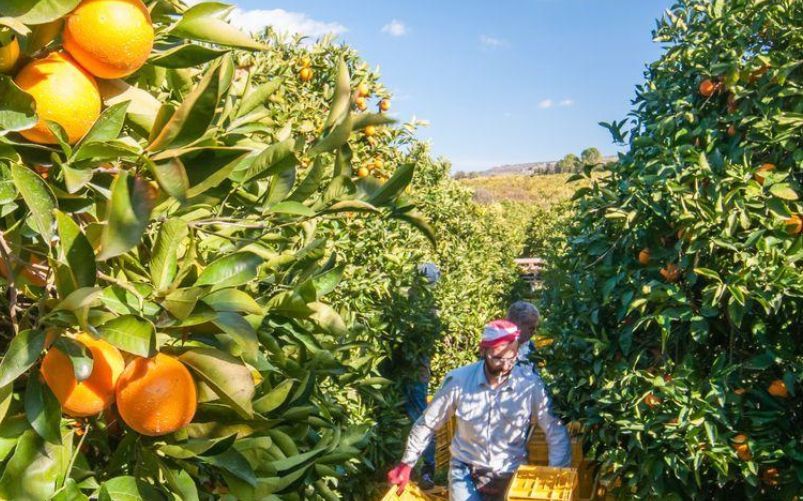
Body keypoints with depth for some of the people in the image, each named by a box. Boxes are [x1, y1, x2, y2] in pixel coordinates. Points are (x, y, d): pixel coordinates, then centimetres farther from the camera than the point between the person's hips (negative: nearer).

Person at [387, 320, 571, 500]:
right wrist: (406, 464, 4)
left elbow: (557, 433, -6)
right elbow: (427, 423, -1)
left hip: (511, 475, 0)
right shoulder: (458, 380, -14)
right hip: (465, 471, 0)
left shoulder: (530, 385, -17)